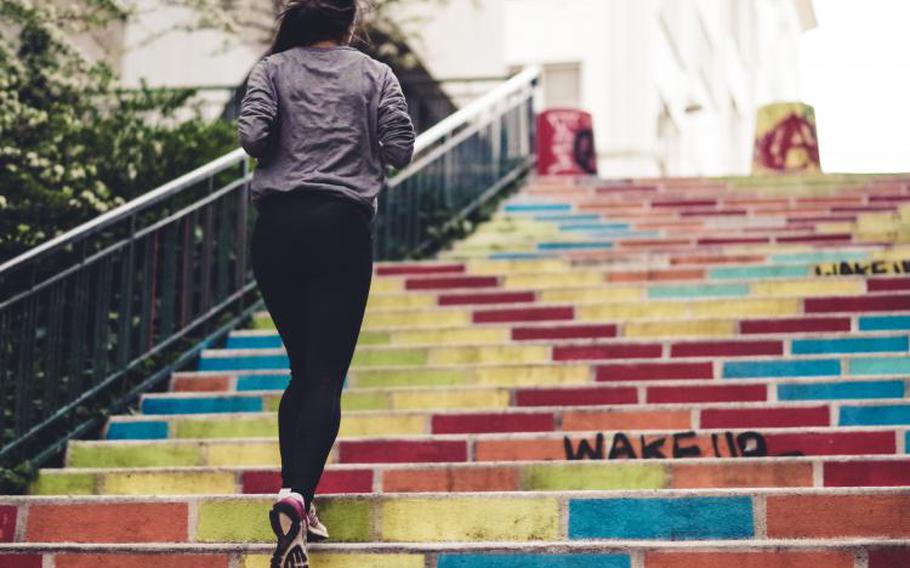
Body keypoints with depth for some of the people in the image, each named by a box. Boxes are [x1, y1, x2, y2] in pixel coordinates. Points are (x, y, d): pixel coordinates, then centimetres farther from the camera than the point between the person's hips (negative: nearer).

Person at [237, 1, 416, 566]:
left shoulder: (273, 69, 5)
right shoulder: (375, 74, 5)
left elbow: (252, 135, -9)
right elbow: (401, 150, 0)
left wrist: (279, 152, 13)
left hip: (278, 227, 2)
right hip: (343, 228, -2)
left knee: (303, 369, 15)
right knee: (327, 375, -4)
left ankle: (294, 501, 12)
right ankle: (297, 495, -24)